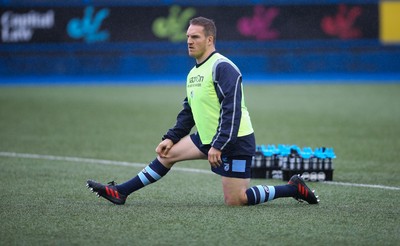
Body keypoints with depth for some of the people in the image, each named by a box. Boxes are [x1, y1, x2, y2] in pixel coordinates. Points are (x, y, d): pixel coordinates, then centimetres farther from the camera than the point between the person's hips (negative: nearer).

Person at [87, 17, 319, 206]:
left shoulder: (222, 67, -17)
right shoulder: (194, 72, 12)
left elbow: (231, 110, -23)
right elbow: (188, 111, 23)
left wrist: (218, 146, -27)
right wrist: (171, 138, 13)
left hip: (235, 141, -9)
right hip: (207, 138, 9)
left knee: (235, 200, -11)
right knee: (167, 154, 5)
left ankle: (293, 189, 2)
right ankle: (120, 192, 9)